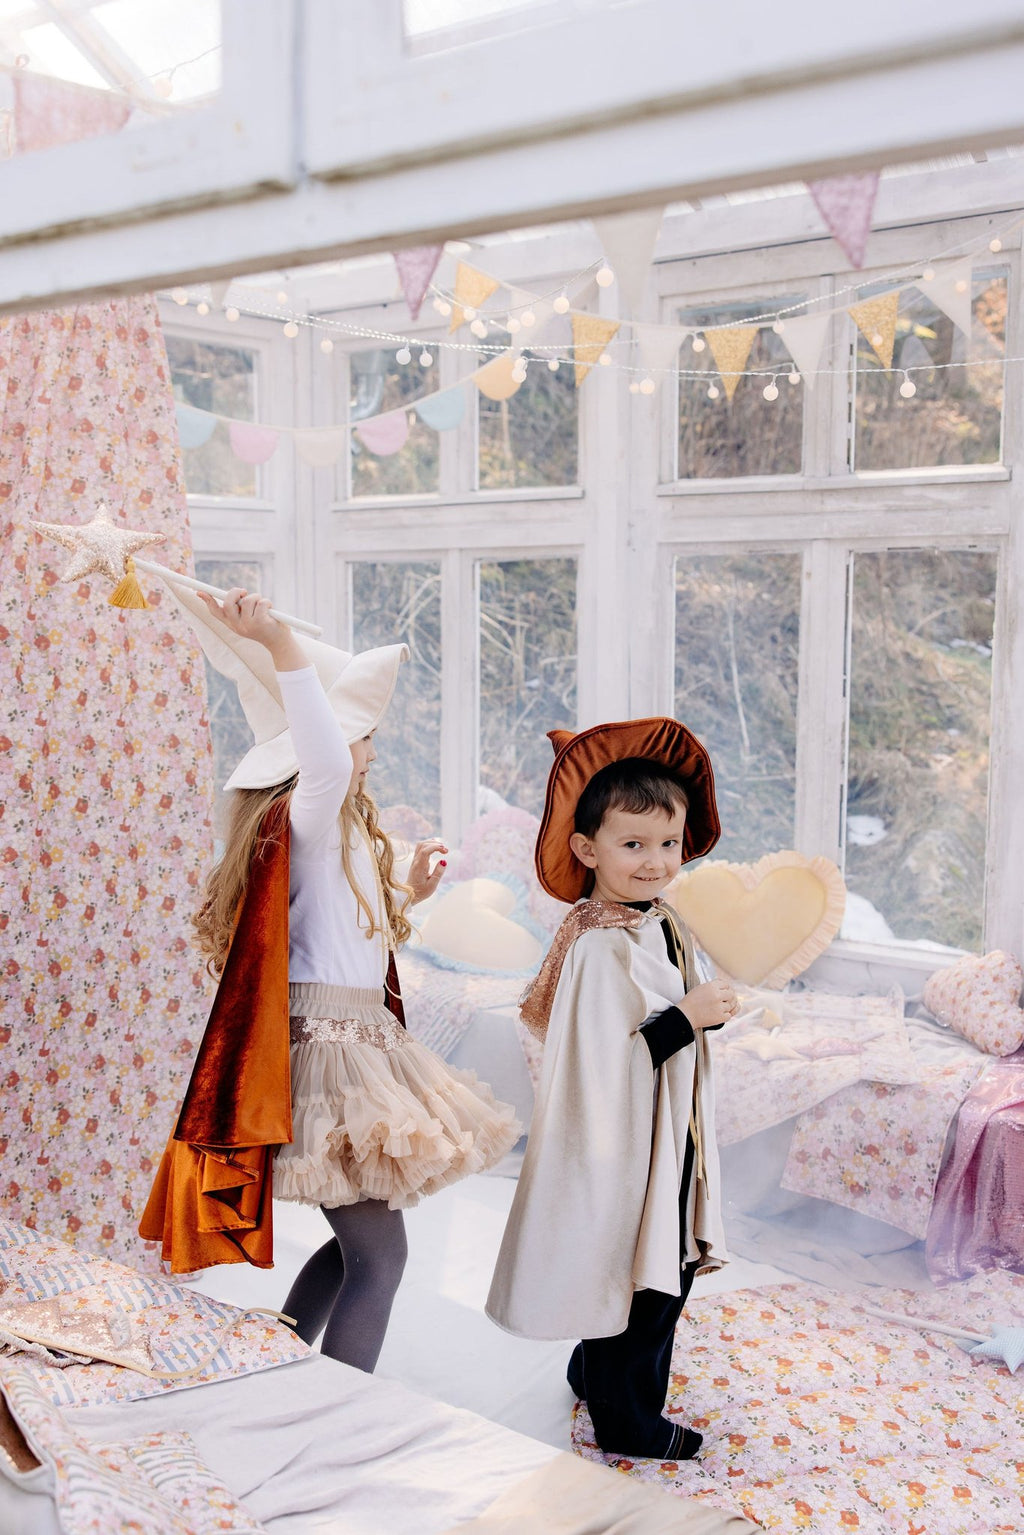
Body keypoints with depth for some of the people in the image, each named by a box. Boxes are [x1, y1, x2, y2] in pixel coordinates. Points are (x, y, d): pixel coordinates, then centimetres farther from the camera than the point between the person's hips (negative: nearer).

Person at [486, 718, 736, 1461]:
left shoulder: (662, 922, 5)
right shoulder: (598, 949, -25)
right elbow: (604, 1063, -28)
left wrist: (711, 1008, 3)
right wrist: (687, 1017, -26)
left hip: (668, 1140, 10)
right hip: (619, 1144, -9)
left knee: (668, 1274, 22)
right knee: (630, 1283, 7)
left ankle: (598, 1374, 43)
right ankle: (626, 1421, 27)